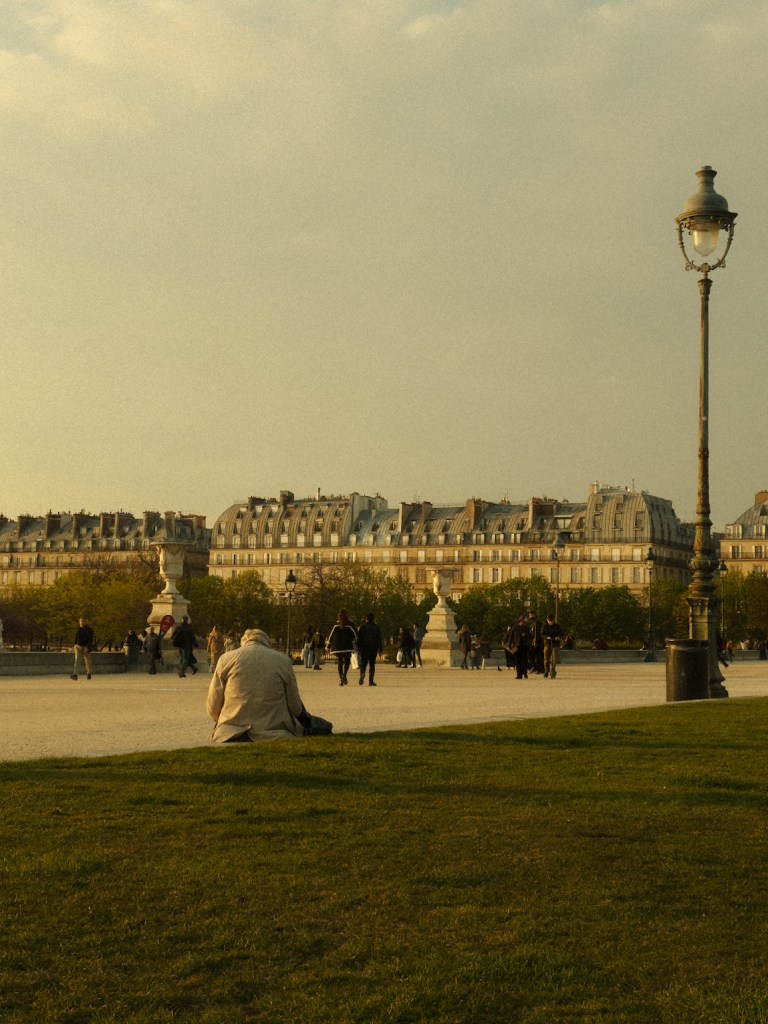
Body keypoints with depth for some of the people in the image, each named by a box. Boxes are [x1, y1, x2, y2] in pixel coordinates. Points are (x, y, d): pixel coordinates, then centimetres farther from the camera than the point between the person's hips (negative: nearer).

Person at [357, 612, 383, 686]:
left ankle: (362, 673, -28)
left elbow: (359, 639, 2)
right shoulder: (376, 628, 3)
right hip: (374, 648, 0)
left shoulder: (362, 627, 2)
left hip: (364, 648, 0)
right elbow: (380, 639, 3)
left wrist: (358, 649, 6)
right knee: (372, 664, 5)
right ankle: (371, 681, 2)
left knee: (363, 663, 4)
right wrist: (381, 650, 7)